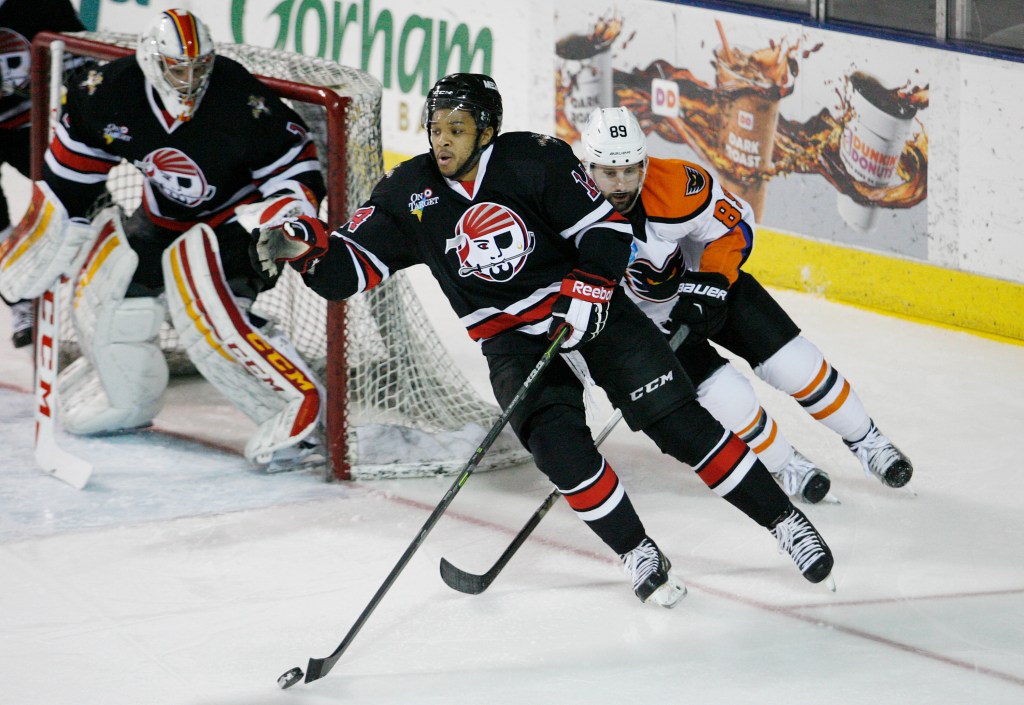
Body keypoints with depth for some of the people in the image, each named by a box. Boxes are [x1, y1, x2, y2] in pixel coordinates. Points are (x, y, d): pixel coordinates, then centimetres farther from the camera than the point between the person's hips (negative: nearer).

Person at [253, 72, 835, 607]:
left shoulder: (536, 161, -15)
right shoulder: (410, 194, -6)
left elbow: (606, 228, -10)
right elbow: (351, 267, -8)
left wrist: (585, 297, -22)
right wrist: (306, 245, -27)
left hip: (590, 309, -2)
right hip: (512, 338, 2)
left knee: (677, 420, -8)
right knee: (558, 442, -22)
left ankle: (783, 519, 3)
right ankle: (639, 556, -6)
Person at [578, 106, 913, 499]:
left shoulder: (677, 184, -30)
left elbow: (734, 226, -13)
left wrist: (710, 285, -23)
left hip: (710, 282, 1)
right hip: (646, 318, 0)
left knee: (794, 363, -3)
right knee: (726, 397, -15)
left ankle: (865, 441, 18)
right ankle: (784, 467, 12)